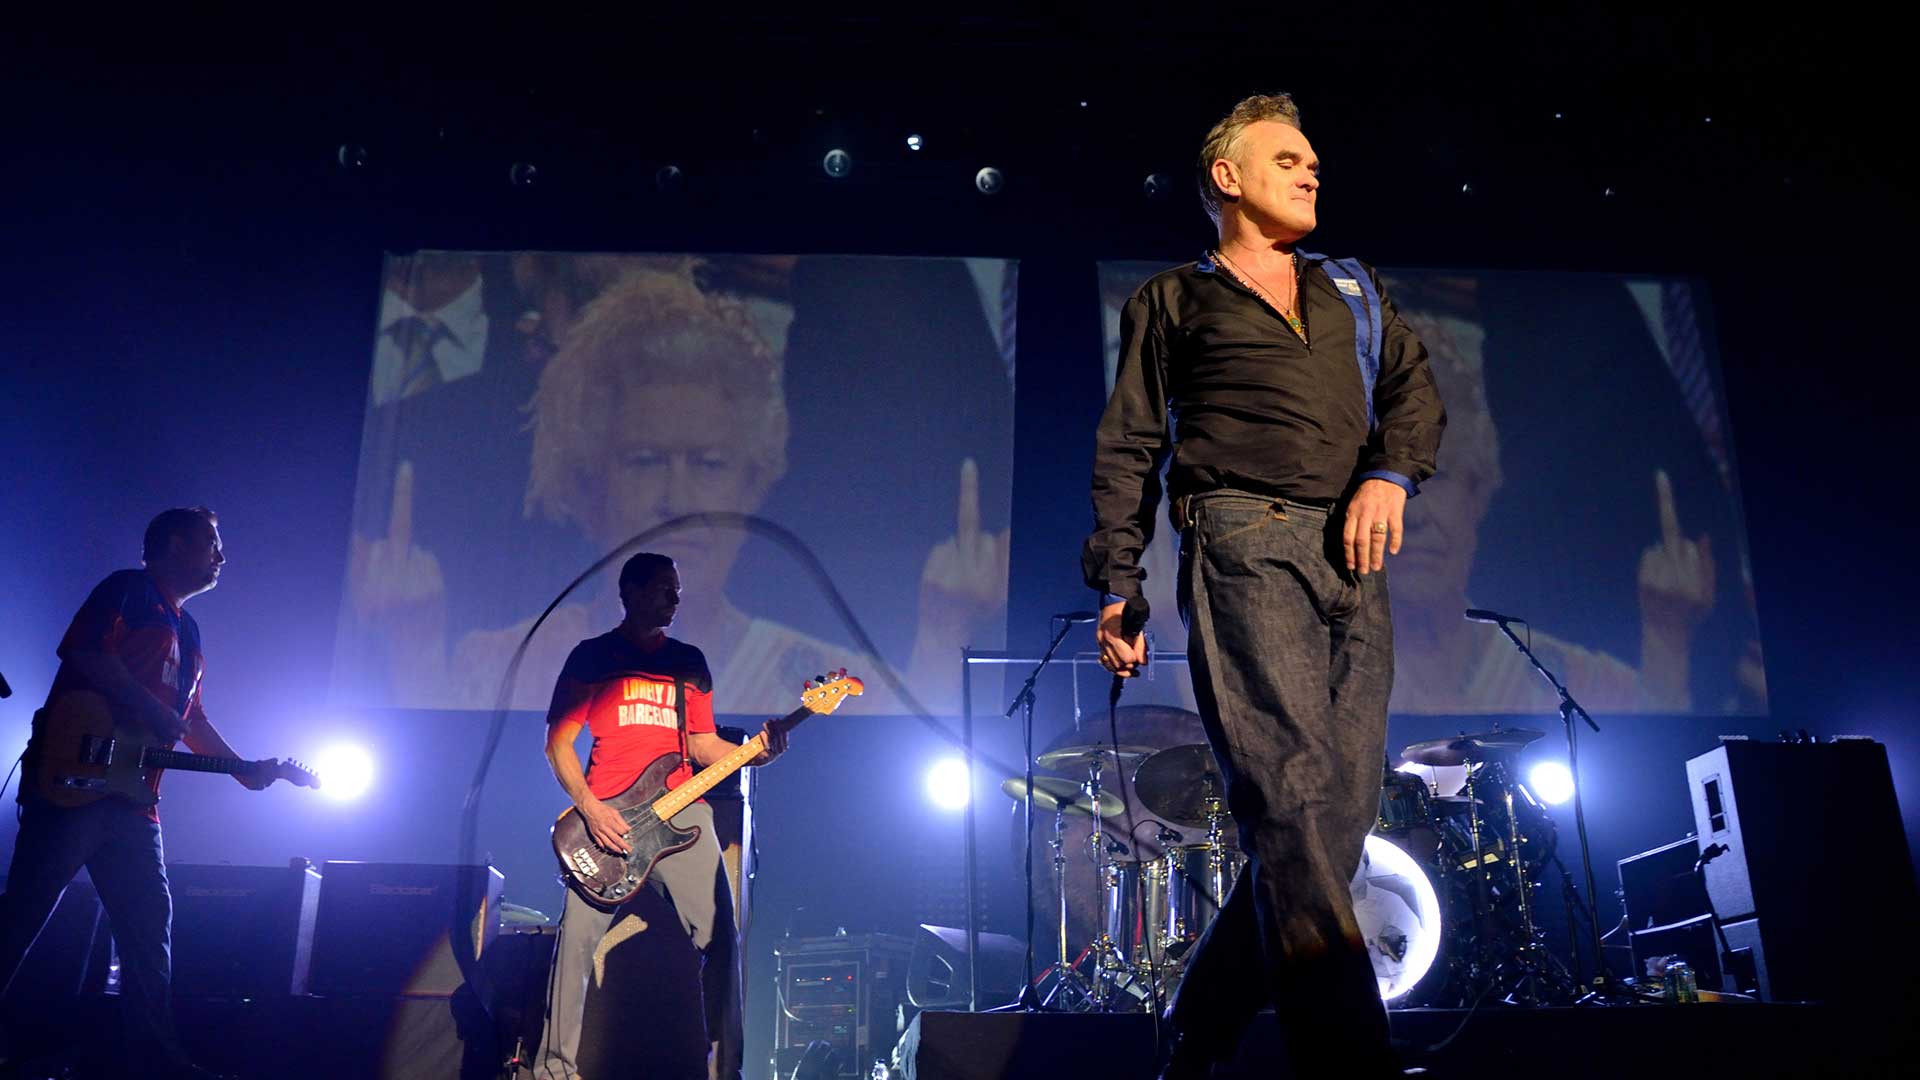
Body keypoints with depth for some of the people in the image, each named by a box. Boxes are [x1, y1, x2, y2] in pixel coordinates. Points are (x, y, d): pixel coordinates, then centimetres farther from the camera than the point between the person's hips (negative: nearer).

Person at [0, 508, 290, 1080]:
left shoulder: (187, 632, 25)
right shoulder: (127, 588, 2)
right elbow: (84, 651, -15)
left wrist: (244, 770, 18)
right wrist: (149, 709, -16)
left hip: (131, 795, 9)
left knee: (149, 922, 6)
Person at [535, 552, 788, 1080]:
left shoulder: (690, 661, 19)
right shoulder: (592, 655, 9)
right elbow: (558, 742, 5)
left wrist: (755, 752, -1)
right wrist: (588, 807, -9)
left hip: (680, 811, 3)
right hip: (605, 814, -3)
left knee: (719, 937, -7)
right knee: (578, 938, -10)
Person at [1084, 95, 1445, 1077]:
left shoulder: (1353, 291, 30)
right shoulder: (1171, 301, 17)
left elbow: (1416, 390, 17)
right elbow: (1127, 448, 11)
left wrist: (1391, 472, -5)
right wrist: (1117, 584, -1)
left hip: (1354, 562, 5)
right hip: (1244, 545, -5)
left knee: (1339, 816, -2)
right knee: (1294, 800, -20)